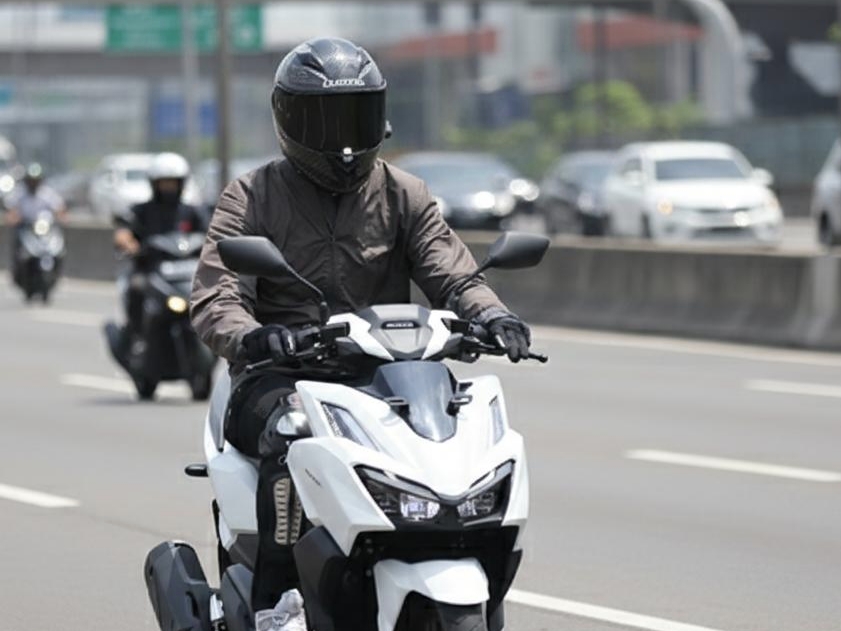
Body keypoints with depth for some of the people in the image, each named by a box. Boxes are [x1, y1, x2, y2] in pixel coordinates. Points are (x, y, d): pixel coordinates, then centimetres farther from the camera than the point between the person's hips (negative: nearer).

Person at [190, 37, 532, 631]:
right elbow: (215, 297, -7)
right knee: (294, 435, -37)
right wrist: (249, 336, -32)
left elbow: (451, 273, 2)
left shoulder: (403, 195, 14)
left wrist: (492, 315, -22)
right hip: (279, 380, -3)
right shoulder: (251, 198, 5)